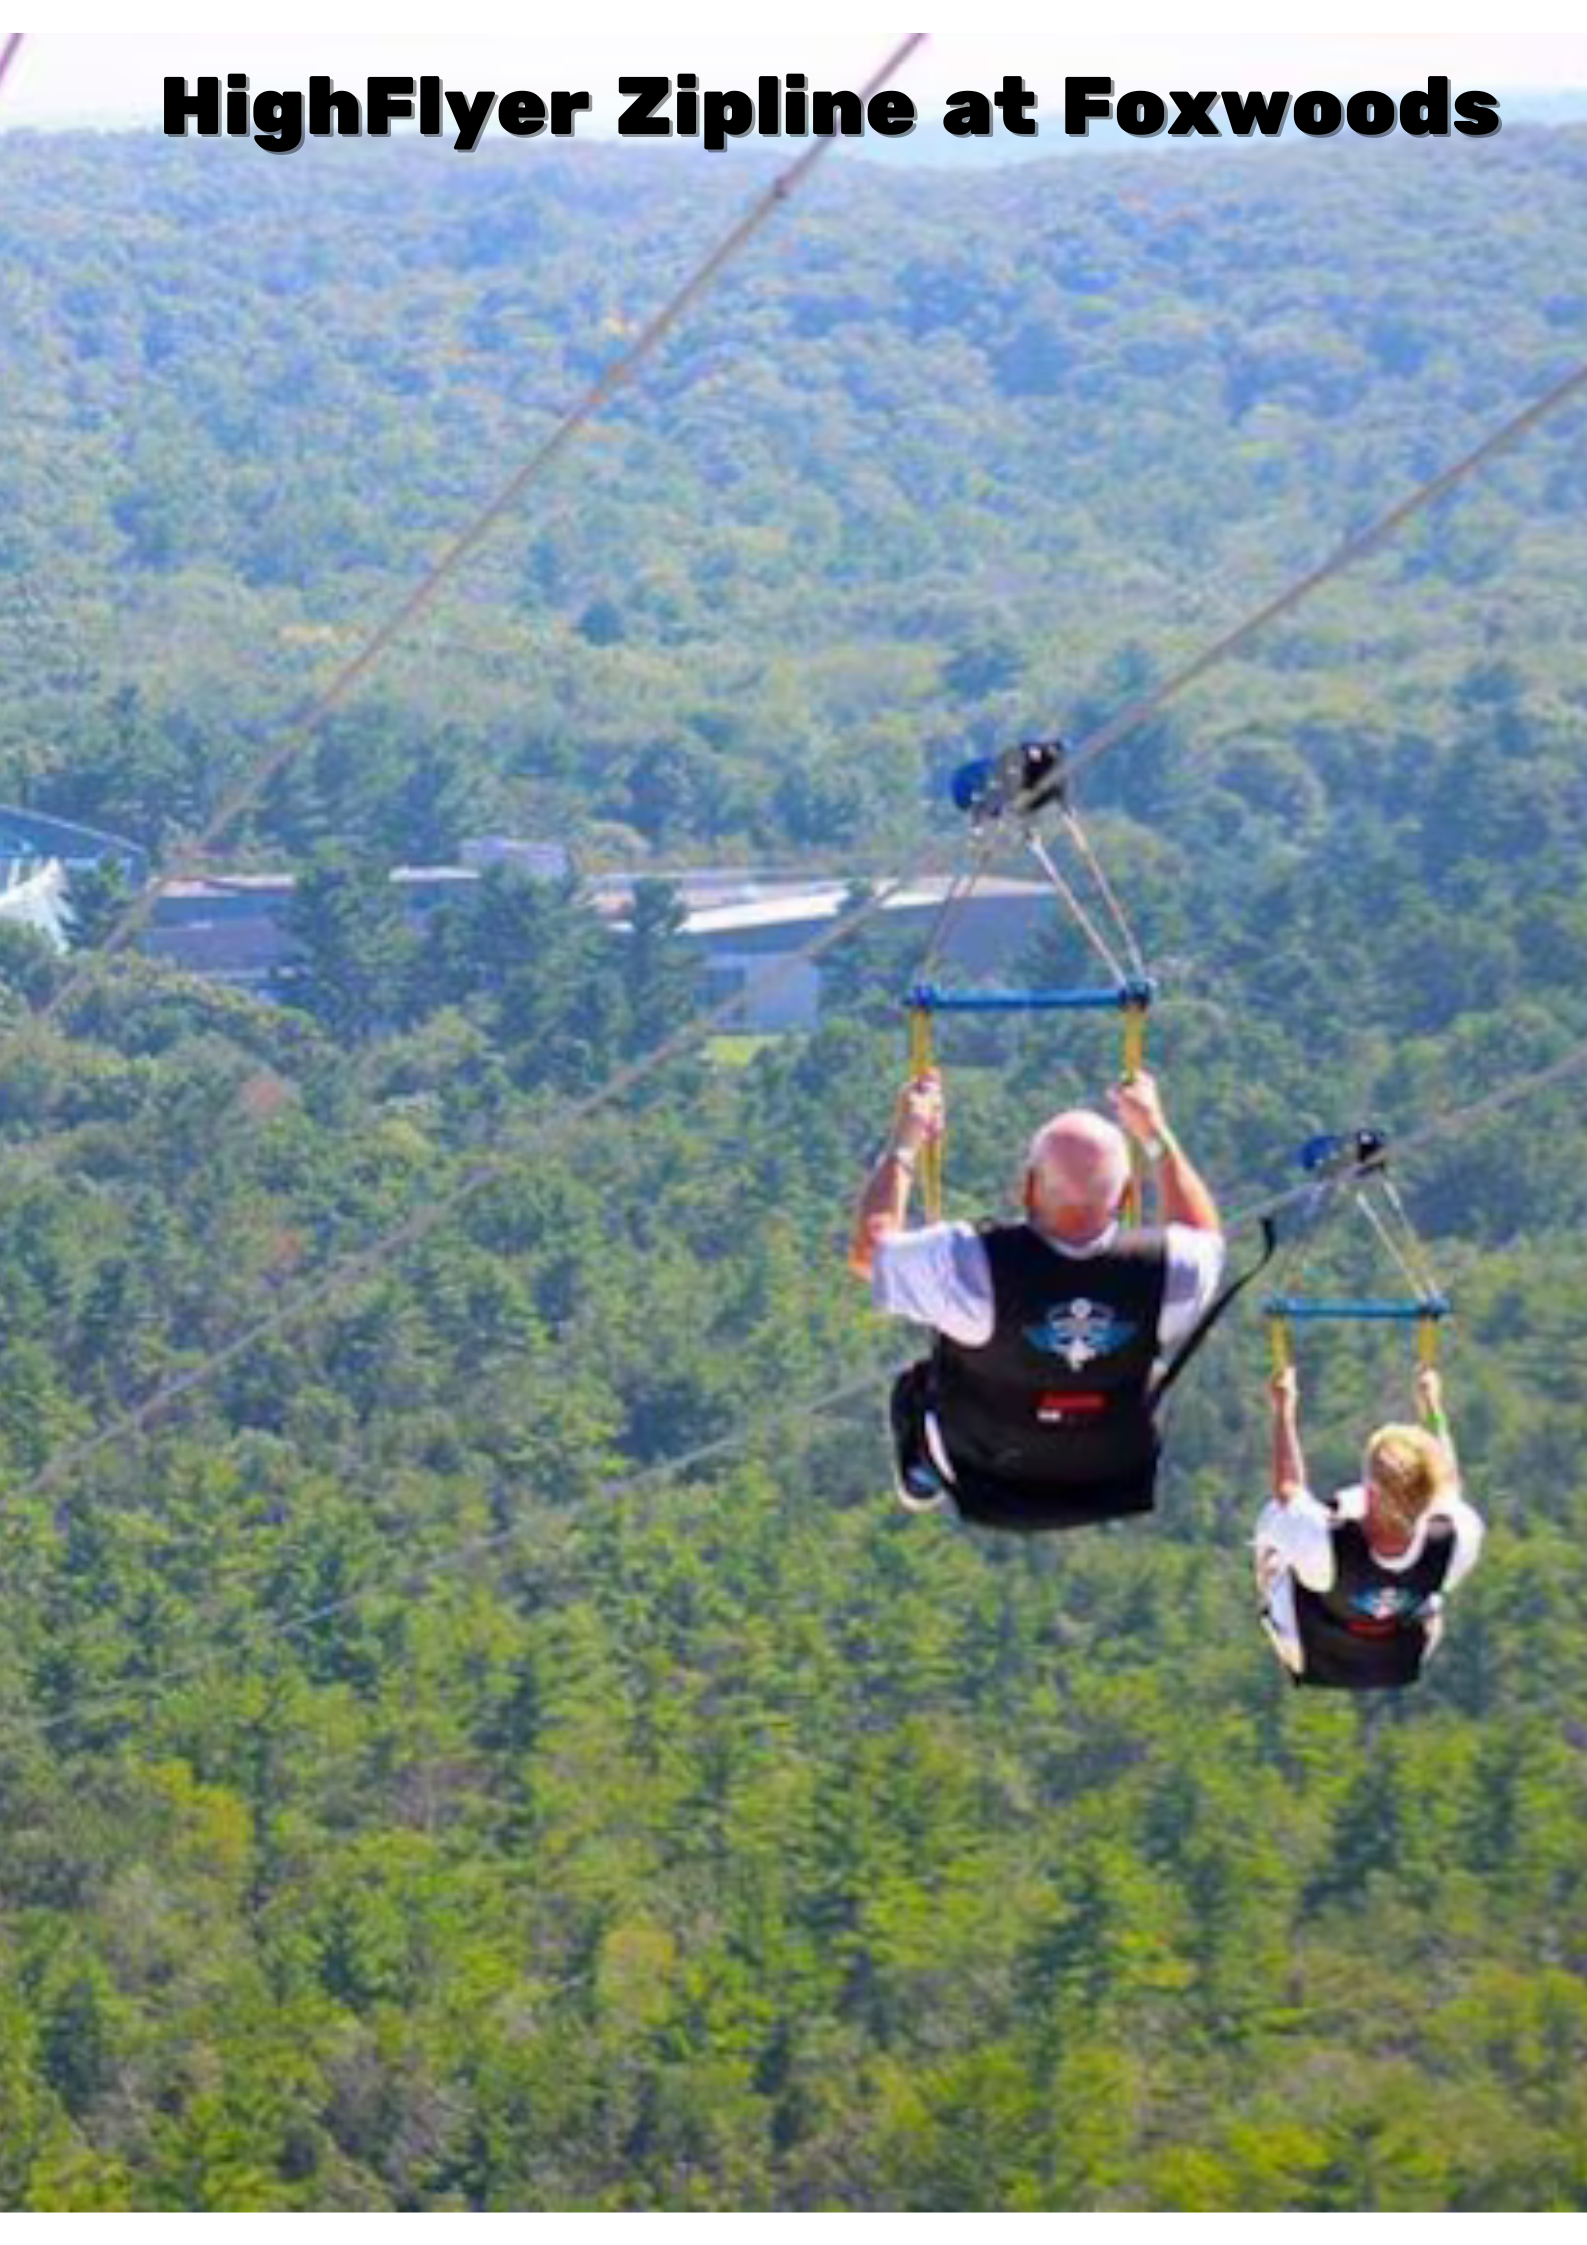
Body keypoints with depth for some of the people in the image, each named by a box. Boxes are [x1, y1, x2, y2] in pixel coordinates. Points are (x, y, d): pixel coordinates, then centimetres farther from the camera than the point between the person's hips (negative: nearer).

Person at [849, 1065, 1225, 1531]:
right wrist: (1156, 1136, 7)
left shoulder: (973, 1265, -36)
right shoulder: (1165, 1269, -28)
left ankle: (922, 1478, 51)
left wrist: (903, 1144, -3)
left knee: (914, 1383, 26)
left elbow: (868, 1249, -14)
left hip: (990, 1496, -2)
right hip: (1116, 1490, 2)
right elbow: (1205, 1236, 0)